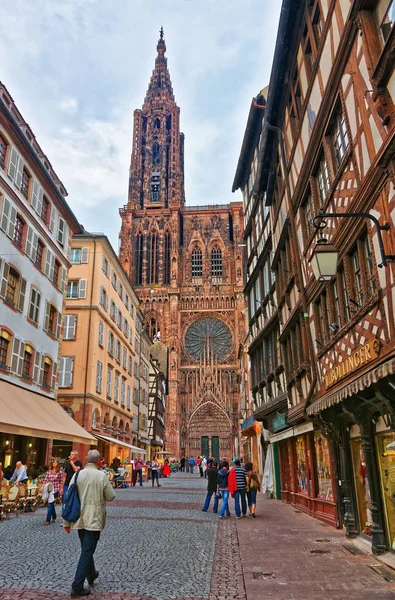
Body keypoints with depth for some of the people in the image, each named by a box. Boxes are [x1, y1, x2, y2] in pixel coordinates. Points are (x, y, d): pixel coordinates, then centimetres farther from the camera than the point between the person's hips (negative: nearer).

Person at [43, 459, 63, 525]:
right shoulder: (49, 471, 7)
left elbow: (61, 482, 0)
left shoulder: (60, 472, -3)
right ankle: (54, 517, 33)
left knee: (50, 504, -9)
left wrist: (60, 490, -1)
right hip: (49, 489, 4)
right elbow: (45, 480, 7)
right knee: (51, 504, 14)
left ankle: (48, 520, -4)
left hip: (55, 490, -4)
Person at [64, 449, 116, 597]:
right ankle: (77, 586, 1)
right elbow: (111, 497, -7)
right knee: (87, 551, 2)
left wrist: (67, 521, 8)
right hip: (94, 519, -5)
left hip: (79, 518, 5)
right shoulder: (102, 475, -14)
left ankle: (91, 575, 41)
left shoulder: (77, 475, -3)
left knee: (86, 549, 23)